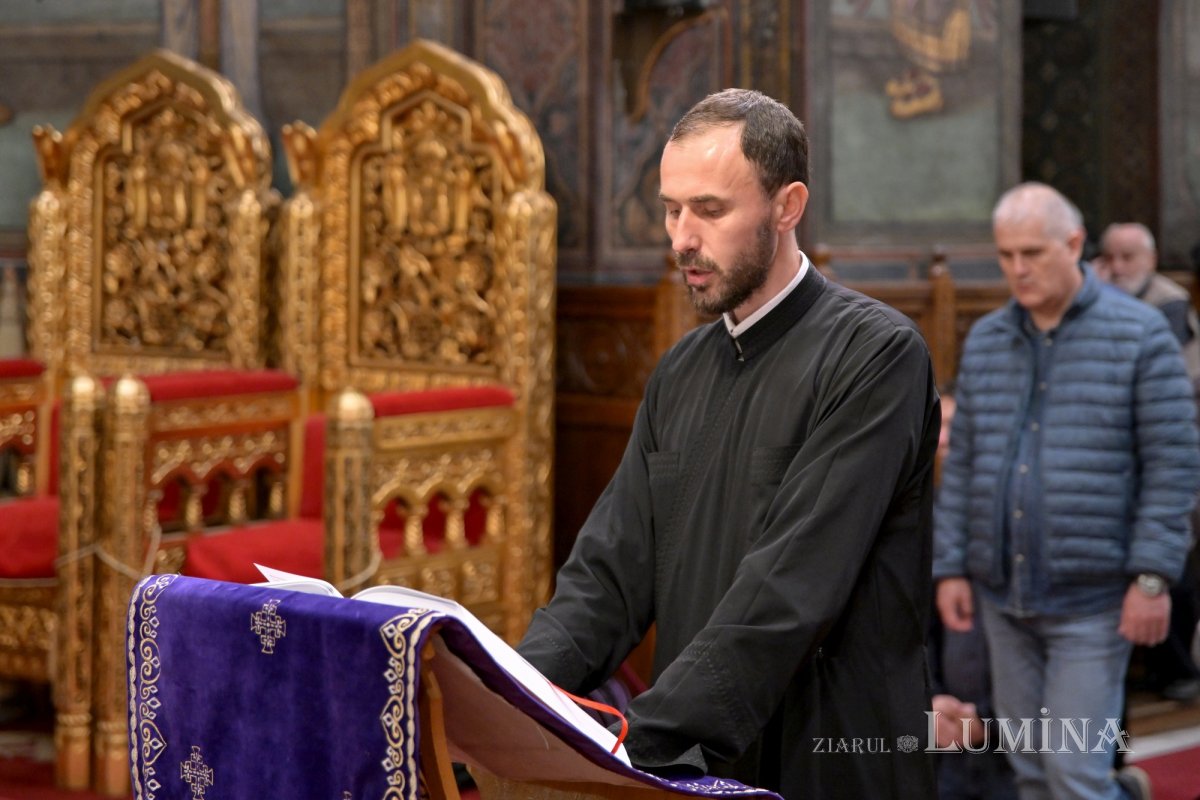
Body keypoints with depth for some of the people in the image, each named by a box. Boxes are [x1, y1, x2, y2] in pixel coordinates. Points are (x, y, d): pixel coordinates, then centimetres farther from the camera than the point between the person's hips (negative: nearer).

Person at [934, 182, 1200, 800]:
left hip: (1093, 598, -5)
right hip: (1002, 593, 5)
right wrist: (950, 568, 5)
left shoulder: (1140, 335, -7)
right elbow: (962, 463, 11)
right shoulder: (985, 342, 8)